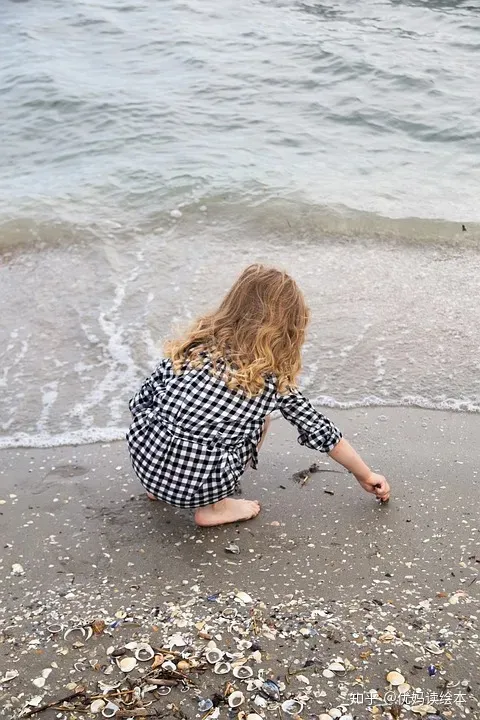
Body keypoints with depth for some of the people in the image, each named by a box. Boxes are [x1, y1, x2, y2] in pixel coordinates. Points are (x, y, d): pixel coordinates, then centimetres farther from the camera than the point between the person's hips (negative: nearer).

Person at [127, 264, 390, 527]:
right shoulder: (274, 378, 0)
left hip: (144, 459, 3)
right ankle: (214, 507, 11)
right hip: (199, 486, -3)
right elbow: (320, 431, 11)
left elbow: (141, 400, 8)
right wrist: (366, 475, 25)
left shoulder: (197, 343, 5)